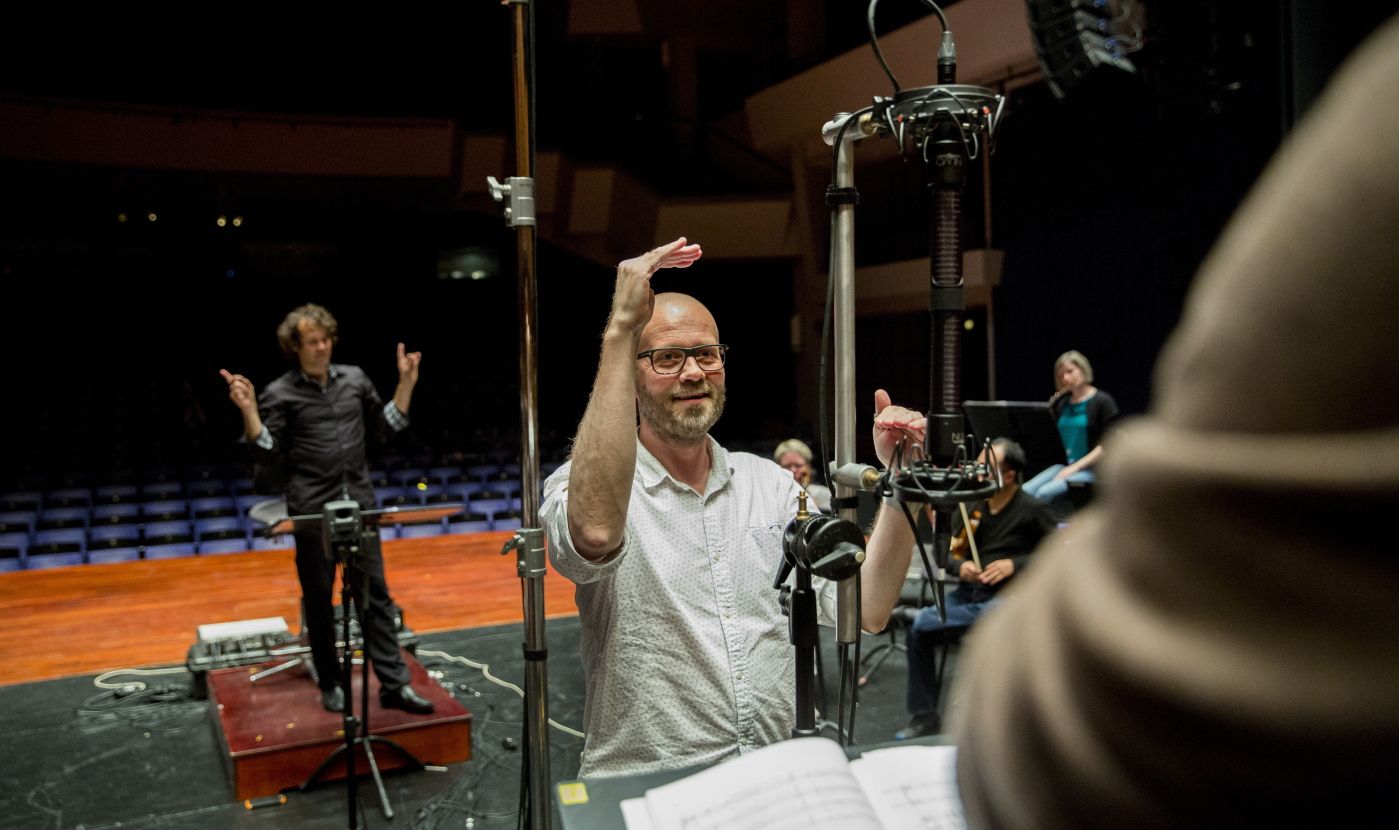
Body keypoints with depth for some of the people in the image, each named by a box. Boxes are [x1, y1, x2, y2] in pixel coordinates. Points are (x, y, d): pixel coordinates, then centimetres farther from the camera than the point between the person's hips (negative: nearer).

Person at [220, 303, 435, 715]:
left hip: (359, 502, 3)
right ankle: (330, 684, 22)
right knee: (318, 598, 8)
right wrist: (248, 411, -16)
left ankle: (394, 684, 7)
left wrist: (406, 384, 7)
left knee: (375, 594, 3)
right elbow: (269, 457, -5)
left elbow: (385, 427, 15)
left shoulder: (354, 378, 8)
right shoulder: (279, 394, -2)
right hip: (312, 509, -3)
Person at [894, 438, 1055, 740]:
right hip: (968, 594, 5)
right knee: (920, 627, -16)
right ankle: (925, 716, -3)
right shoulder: (971, 504, 8)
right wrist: (959, 565, -10)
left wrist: (1014, 563, -14)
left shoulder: (1031, 510, -5)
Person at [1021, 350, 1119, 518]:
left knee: (1046, 493, -28)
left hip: (1090, 468, -6)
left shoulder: (1102, 401, -4)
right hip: (1063, 465, 6)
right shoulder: (1062, 403, 14)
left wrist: (1076, 467, -16)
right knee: (1025, 492, -19)